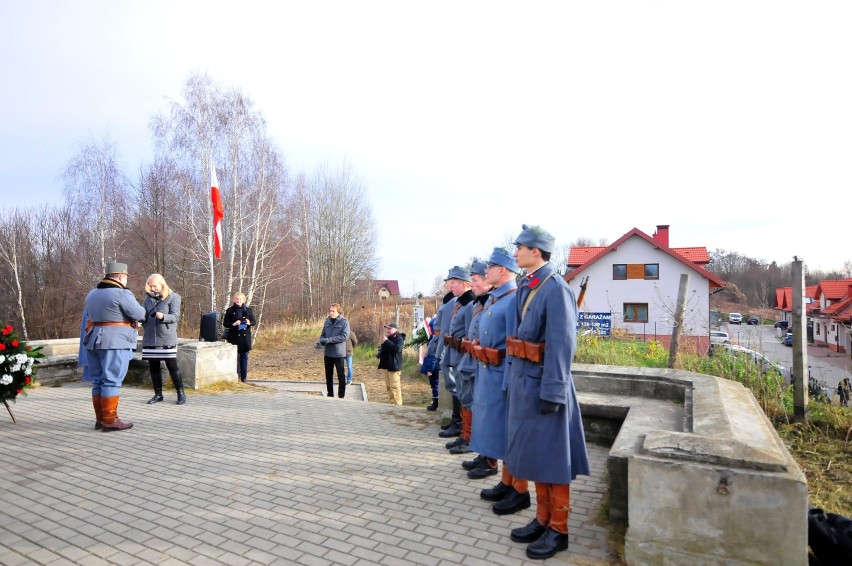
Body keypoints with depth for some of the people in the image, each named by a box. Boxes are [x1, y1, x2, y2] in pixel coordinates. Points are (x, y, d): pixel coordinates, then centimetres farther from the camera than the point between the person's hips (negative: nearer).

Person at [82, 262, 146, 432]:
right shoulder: (122, 293, -10)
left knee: (98, 381, 12)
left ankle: (100, 418, 17)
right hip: (114, 342, -8)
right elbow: (139, 314, -9)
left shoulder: (92, 293, 18)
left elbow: (87, 315, 26)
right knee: (111, 381, -6)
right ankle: (110, 420, -4)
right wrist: (138, 308, 11)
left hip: (93, 340, 8)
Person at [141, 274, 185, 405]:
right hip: (150, 338, 5)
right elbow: (144, 317, 14)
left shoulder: (173, 297, -2)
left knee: (172, 367, -1)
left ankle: (181, 393, 10)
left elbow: (175, 316, -11)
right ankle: (158, 394, 20)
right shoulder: (148, 298, 12)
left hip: (167, 338, -5)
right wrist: (141, 317, -8)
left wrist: (163, 316, -29)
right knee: (154, 367, 9)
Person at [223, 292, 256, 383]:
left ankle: (243, 377, 11)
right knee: (236, 356, -3)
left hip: (245, 336, 2)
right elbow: (225, 323, 3)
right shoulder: (230, 310, 3)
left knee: (245, 356, 4)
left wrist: (249, 323, -11)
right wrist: (233, 324, -16)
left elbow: (254, 321, 11)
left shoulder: (248, 309, 8)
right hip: (234, 337, -2)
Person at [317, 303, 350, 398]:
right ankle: (330, 395, 26)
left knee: (341, 375, 3)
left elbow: (344, 336, -17)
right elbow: (323, 334, 12)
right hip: (328, 352, 5)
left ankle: (341, 396, 12)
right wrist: (321, 341, -11)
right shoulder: (327, 321, 7)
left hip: (339, 353, -5)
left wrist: (329, 340, -21)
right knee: (328, 375, 13)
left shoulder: (344, 321, -9)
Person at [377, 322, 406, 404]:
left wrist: (386, 341, -25)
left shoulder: (399, 338, -10)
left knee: (395, 386, -10)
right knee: (389, 386, 15)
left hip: (394, 366, -10)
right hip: (386, 365, 10)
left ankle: (397, 404, -6)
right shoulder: (388, 338, 18)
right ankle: (392, 402, 24)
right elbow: (384, 349, 29)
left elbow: (397, 348, -29)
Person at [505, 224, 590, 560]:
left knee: (552, 456, 5)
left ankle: (559, 530, 21)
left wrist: (552, 392, -21)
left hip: (543, 382, -8)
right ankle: (542, 519, 32)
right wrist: (515, 376, 15)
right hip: (523, 379, 9)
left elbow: (561, 344, -20)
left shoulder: (556, 288, -16)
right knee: (534, 453, 17)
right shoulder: (524, 287, 10)